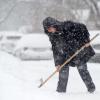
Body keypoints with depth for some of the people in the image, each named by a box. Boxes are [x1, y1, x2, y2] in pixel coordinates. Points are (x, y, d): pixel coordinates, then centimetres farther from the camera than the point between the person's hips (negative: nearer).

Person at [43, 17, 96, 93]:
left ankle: (91, 87, 10)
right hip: (68, 55, 5)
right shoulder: (53, 37, -5)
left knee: (82, 68, -7)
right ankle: (61, 90, 10)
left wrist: (86, 40, -21)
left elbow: (82, 27, -16)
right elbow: (56, 50, 0)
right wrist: (57, 63, -6)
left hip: (80, 49, -5)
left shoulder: (67, 26, -22)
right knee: (64, 68, -2)